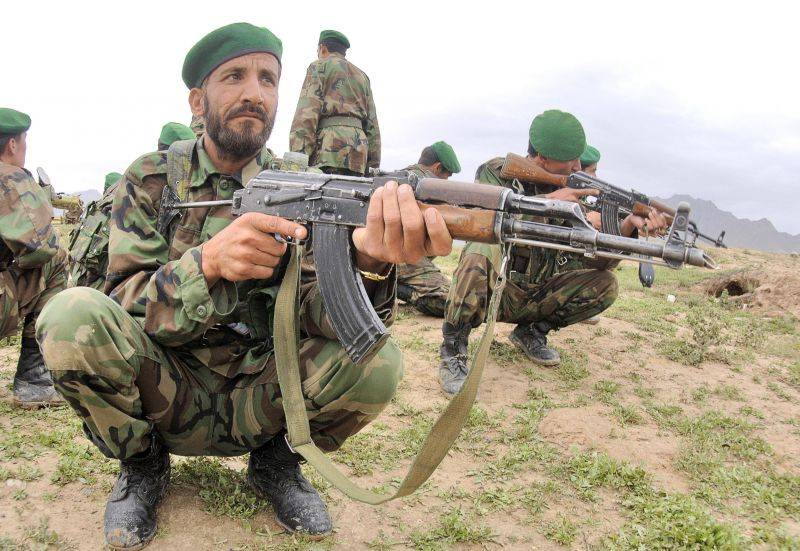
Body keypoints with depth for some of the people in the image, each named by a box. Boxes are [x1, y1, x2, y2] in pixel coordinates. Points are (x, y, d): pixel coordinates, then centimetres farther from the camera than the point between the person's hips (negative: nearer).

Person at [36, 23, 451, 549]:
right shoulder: (152, 179, -4)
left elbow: (316, 310, -15)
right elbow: (128, 308, -13)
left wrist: (369, 260, -40)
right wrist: (209, 263, -34)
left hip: (256, 401, 1)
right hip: (165, 400, 0)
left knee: (376, 360, -26)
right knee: (73, 315, -28)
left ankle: (275, 457, 4)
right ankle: (142, 463, 0)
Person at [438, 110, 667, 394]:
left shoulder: (570, 191, 3)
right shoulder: (495, 172, -10)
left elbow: (592, 260, -3)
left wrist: (628, 227, -20)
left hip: (535, 298, 5)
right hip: (492, 292, -5)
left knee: (604, 285, -10)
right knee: (483, 250, -36)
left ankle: (532, 331, 10)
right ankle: (452, 351, -20)